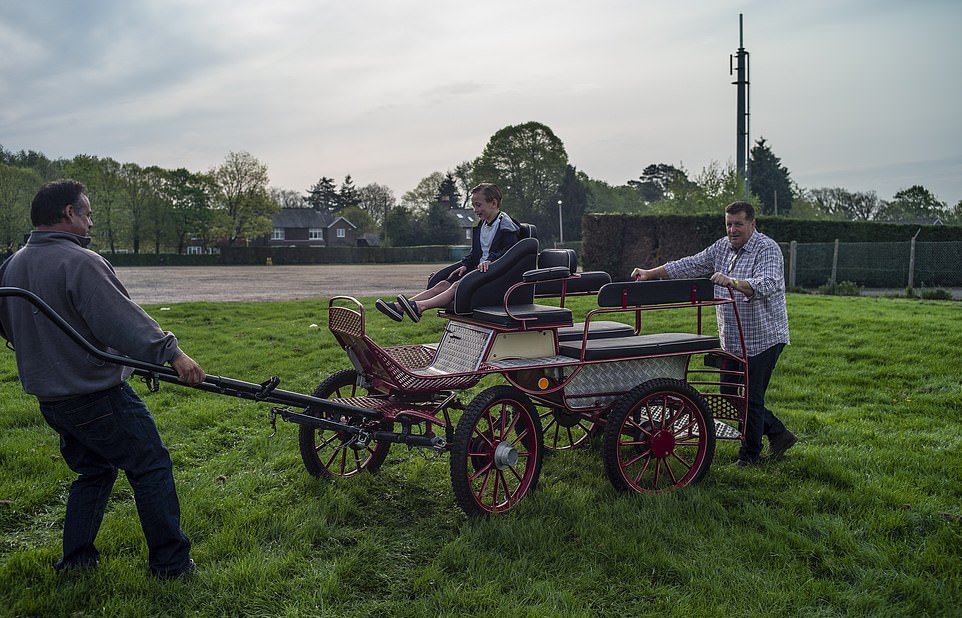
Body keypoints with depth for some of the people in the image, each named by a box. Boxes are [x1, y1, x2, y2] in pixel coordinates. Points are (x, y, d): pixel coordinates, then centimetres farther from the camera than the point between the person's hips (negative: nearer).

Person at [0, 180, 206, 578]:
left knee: (93, 471, 22)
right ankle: (171, 561, 7)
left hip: (49, 396, 9)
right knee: (151, 467, 1)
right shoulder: (79, 262, -19)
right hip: (97, 396, -9)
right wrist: (169, 352, -32)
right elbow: (123, 320, -29)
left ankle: (75, 559, 25)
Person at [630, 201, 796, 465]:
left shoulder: (767, 250, -15)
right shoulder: (722, 247, 8)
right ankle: (779, 434, 28)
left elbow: (767, 284, -31)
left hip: (763, 338, -8)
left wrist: (732, 282, -47)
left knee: (751, 397, -1)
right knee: (729, 394, 13)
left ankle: (749, 454, 17)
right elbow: (691, 265, 7)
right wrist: (651, 273, -2)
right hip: (732, 341, 8)